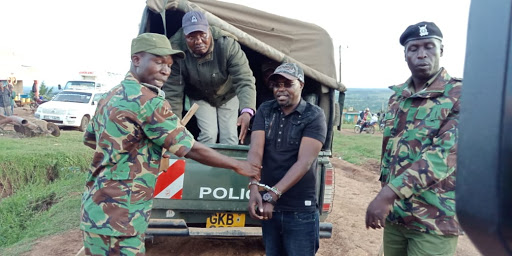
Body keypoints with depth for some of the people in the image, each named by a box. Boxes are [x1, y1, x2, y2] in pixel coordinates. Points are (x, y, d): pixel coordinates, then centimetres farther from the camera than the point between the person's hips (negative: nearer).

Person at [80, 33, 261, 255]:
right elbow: (191, 149, -16)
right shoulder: (148, 101, -18)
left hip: (99, 210, 10)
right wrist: (237, 166, -5)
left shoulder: (112, 96, 10)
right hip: (116, 219, -10)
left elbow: (89, 139, 23)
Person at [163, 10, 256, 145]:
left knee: (230, 137, -6)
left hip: (228, 95, 0)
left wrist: (247, 112, -56)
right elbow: (172, 91, -23)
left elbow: (244, 80, -39)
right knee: (208, 134, -12)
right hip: (200, 97, 0)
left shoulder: (227, 44, -34)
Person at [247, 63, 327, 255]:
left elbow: (304, 161, -20)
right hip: (270, 207, 4)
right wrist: (254, 187, -26)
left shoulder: (314, 115, -9)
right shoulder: (265, 111, 3)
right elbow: (255, 151, -9)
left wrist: (272, 195, -28)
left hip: (300, 211, -4)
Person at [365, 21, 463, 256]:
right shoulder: (396, 97, 8)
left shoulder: (460, 96, -10)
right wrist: (385, 193, 12)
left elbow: (442, 156, -22)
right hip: (394, 214, 5)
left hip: (434, 220, -5)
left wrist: (388, 193, -28)